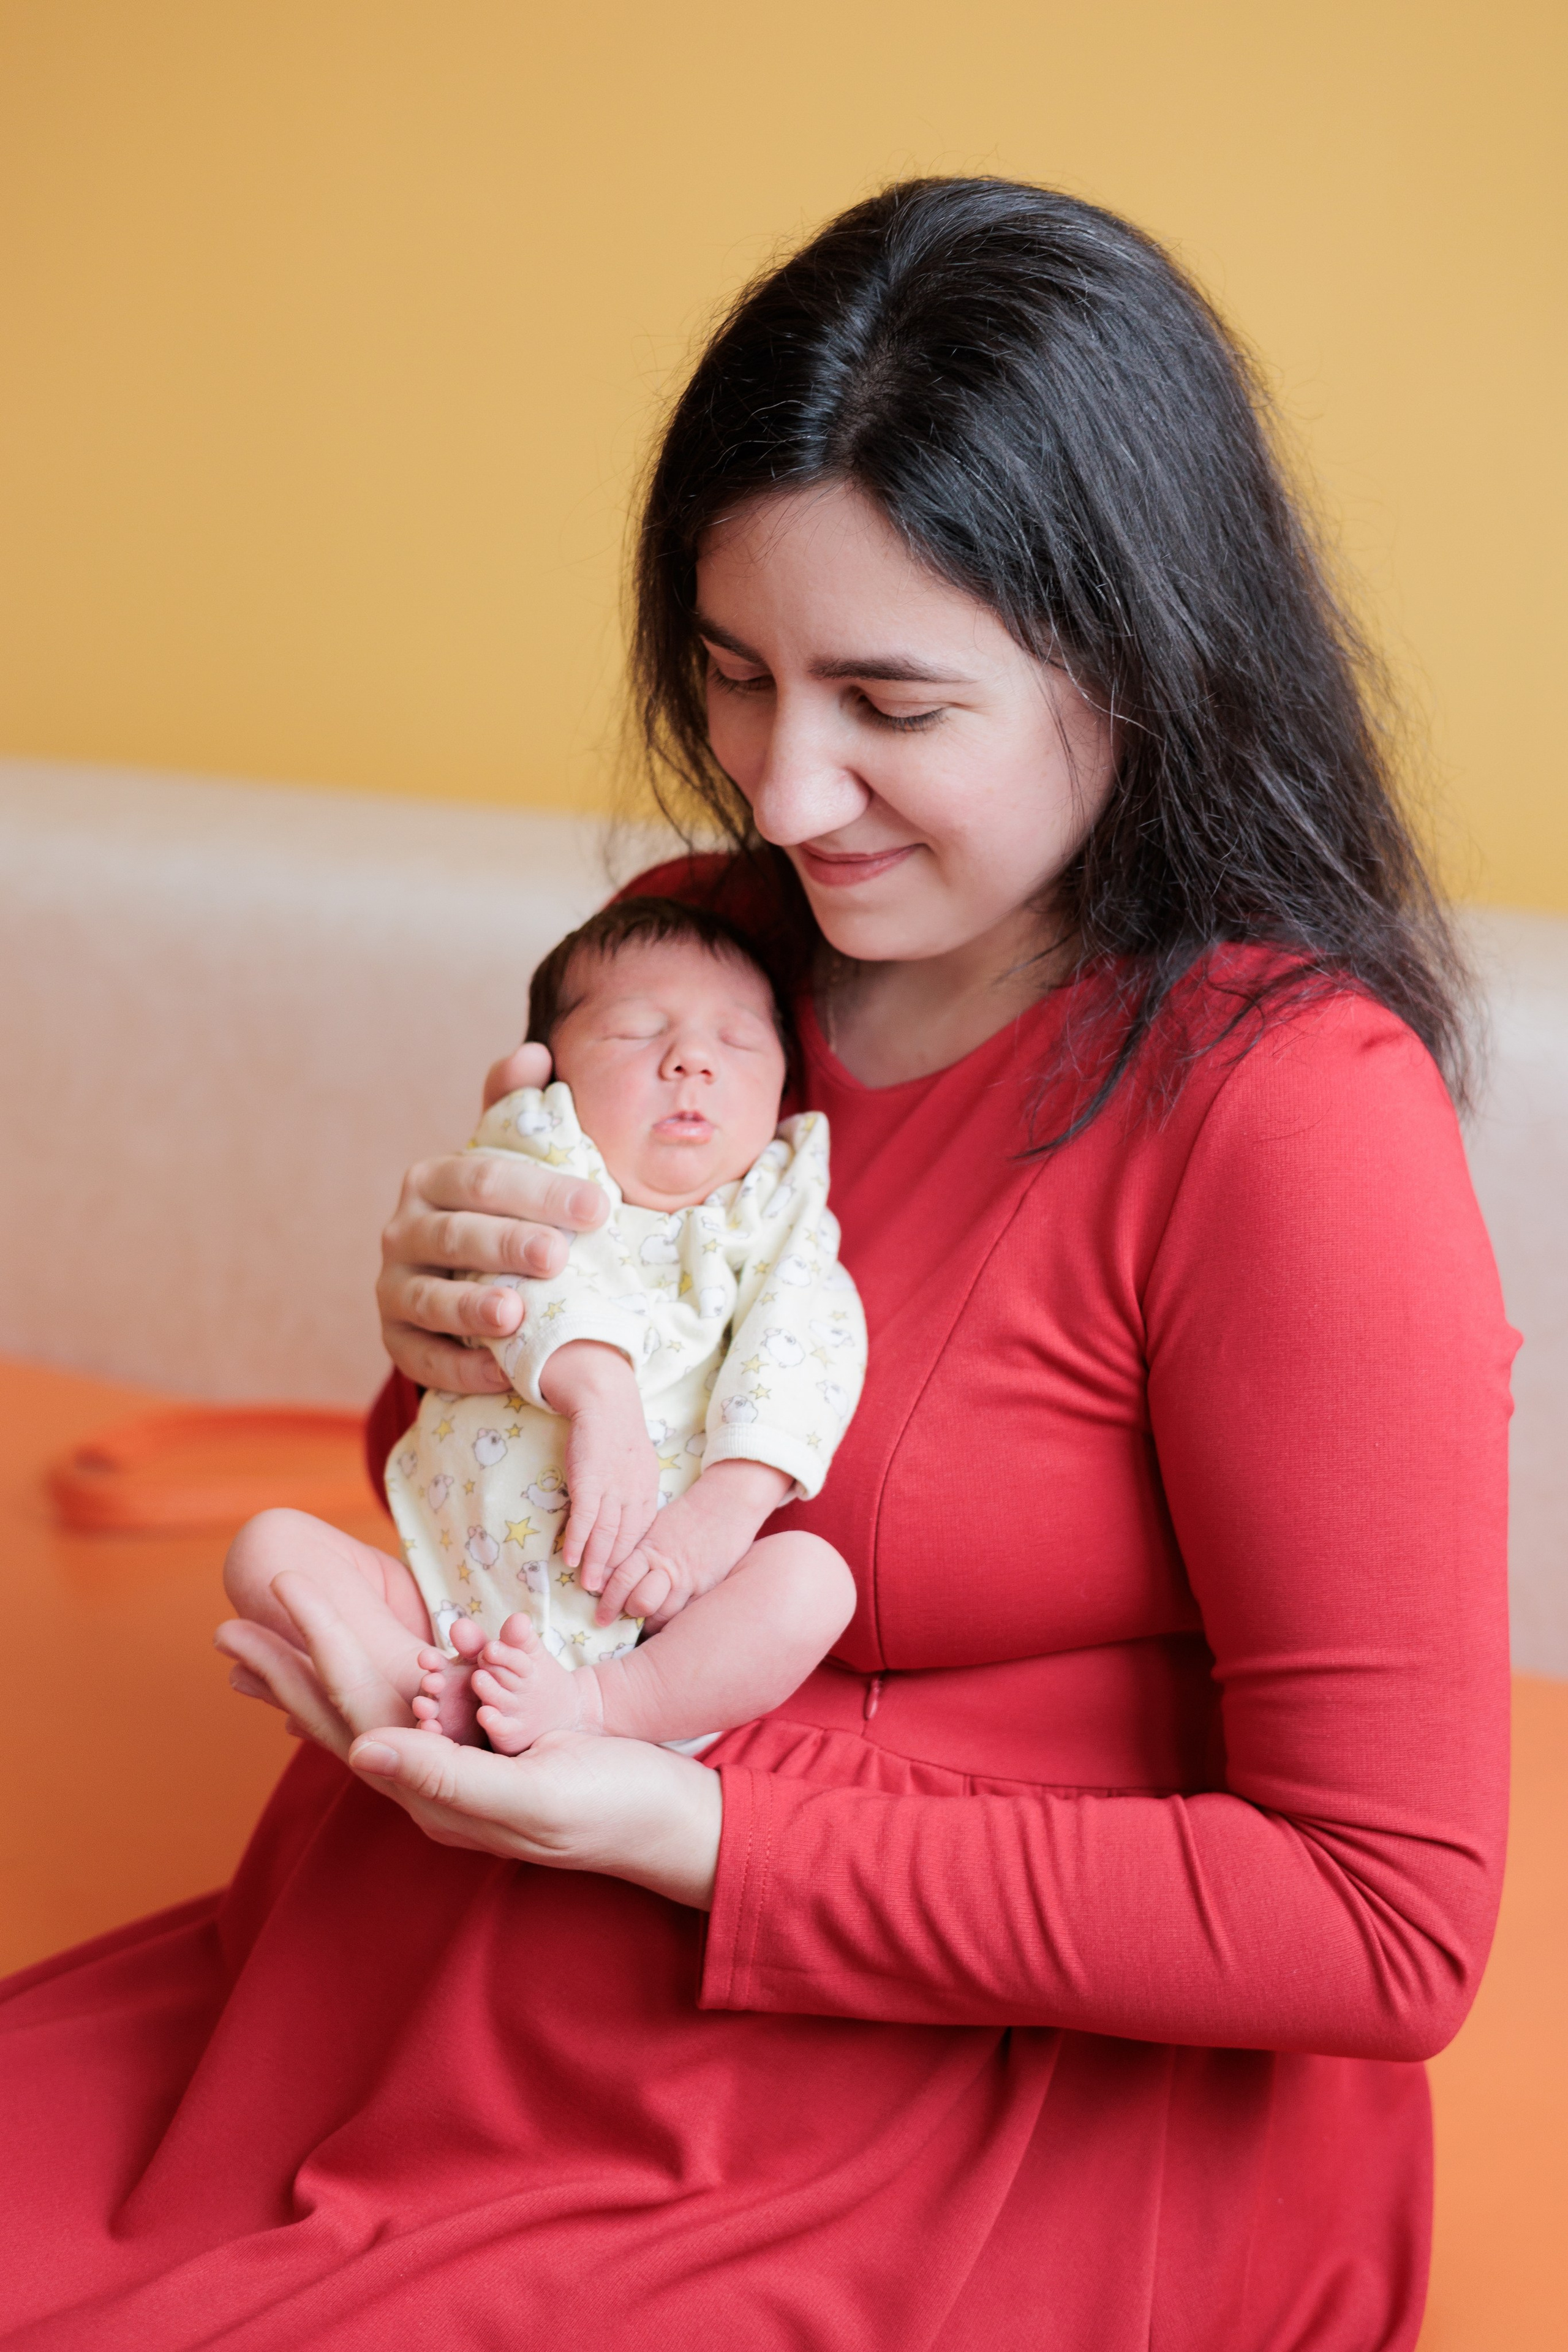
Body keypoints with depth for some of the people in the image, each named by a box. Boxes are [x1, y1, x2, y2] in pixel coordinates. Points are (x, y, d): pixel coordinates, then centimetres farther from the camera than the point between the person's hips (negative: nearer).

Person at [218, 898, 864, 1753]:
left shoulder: (775, 1214, 10)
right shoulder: (527, 1169, 9)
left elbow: (805, 1345, -7)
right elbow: (532, 1274, -12)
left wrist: (729, 1500, -24)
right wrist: (600, 1397, -31)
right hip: (457, 1599, 1)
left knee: (813, 1575, -28)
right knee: (271, 1544, -14)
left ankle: (592, 1706, -34)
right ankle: (437, 1692, -30)